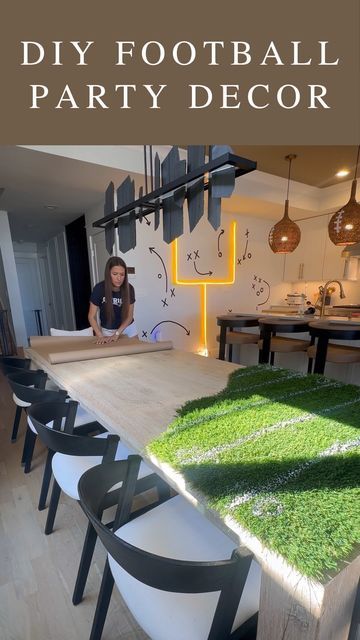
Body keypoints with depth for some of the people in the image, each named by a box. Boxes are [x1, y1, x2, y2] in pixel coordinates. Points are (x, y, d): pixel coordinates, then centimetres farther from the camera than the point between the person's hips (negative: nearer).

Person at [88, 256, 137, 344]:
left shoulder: (129, 288, -18)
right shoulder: (99, 288, -22)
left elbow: (129, 316, -13)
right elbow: (92, 316, -15)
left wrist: (117, 333, -22)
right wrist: (100, 336, -26)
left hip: (128, 328, 1)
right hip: (107, 330, -1)